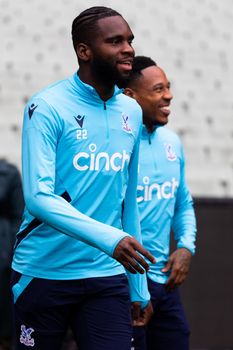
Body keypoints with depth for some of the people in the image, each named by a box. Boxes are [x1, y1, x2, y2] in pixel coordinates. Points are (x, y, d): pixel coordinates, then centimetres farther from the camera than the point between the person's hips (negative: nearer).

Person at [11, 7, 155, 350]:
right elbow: (38, 197, -19)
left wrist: (139, 286, 13)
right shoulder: (47, 107, -10)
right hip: (44, 274, -4)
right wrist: (108, 238, -30)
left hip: (108, 278, 4)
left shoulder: (132, 112, 8)